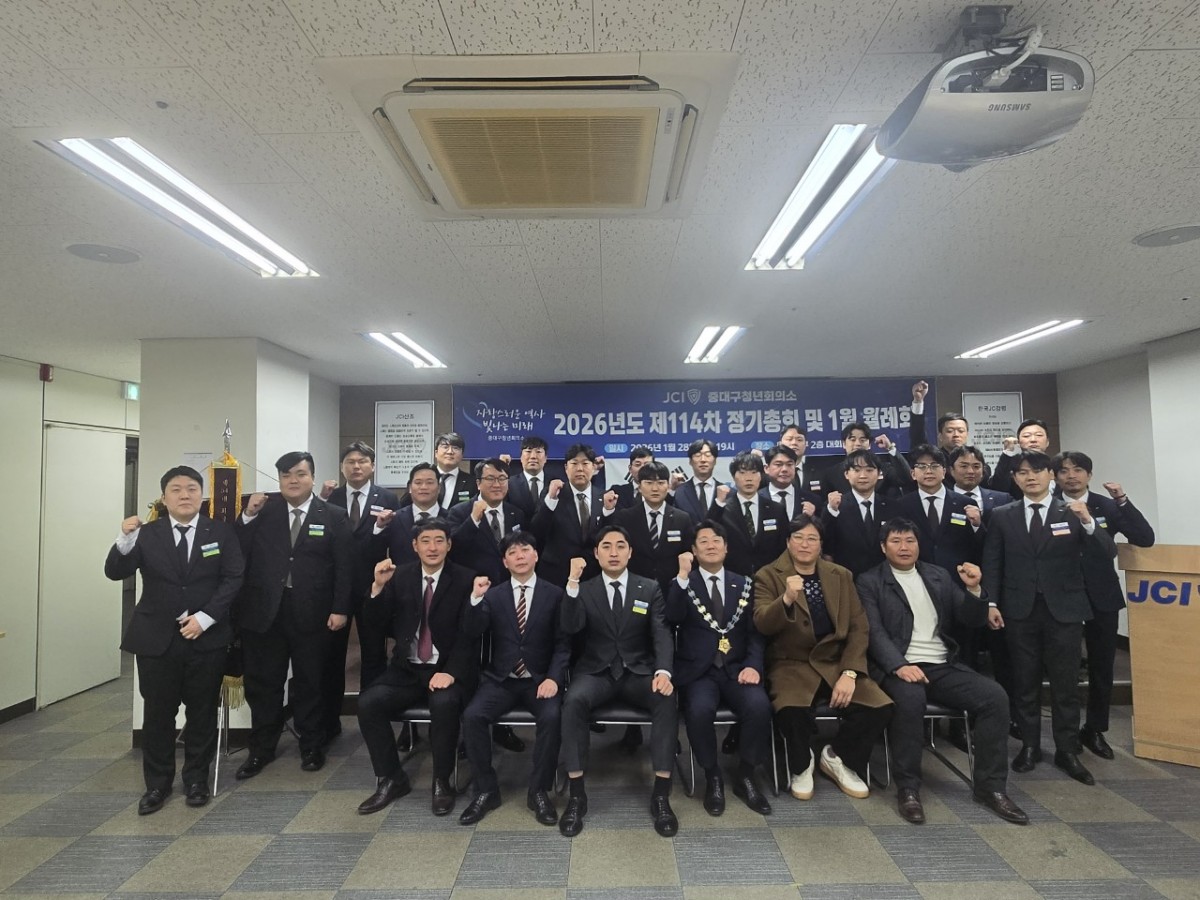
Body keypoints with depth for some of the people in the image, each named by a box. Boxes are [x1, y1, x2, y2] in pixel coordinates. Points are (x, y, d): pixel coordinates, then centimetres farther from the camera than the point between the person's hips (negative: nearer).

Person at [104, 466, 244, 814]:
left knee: (202, 712, 10)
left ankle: (196, 779, 26)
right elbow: (115, 573, -6)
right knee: (158, 713, 9)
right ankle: (157, 784, 26)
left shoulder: (222, 533, 0)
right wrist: (125, 540, -24)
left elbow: (233, 579, -5)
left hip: (207, 638, 0)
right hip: (156, 638, 1)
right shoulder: (147, 534, 2)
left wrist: (204, 617, -14)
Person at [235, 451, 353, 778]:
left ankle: (312, 747, 28)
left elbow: (345, 567, -3)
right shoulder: (262, 511, 4)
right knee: (263, 684, 12)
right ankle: (261, 749, 29)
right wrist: (248, 516, -11)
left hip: (312, 613, -1)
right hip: (265, 611, 2)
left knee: (309, 684, 11)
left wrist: (340, 609, -9)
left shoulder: (334, 516, 0)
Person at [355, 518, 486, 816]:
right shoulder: (400, 576, 7)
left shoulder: (465, 580, -4)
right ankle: (391, 779, -1)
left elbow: (468, 633, -10)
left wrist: (451, 672, -23)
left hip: (448, 670, -4)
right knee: (368, 702, -19)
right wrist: (378, 587, -15)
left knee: (444, 703, -33)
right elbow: (378, 620, 3)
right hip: (407, 670, 4)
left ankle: (442, 782, -10)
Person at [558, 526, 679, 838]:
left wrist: (663, 671, -23)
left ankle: (661, 794, -21)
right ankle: (577, 795, -21)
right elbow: (570, 627, -12)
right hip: (596, 672, 0)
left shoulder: (650, 589, 6)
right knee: (574, 701, -31)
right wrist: (573, 582, -24)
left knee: (667, 699, -30)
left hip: (639, 672, 1)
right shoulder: (584, 590, 6)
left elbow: (661, 635, -4)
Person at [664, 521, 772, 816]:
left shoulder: (743, 584, 12)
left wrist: (753, 664, -10)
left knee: (759, 705, -27)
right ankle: (712, 777, -4)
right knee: (700, 709, -32)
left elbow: (755, 631, 8)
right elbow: (673, 618, -13)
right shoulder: (683, 584, 6)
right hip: (697, 671, -2)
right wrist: (683, 576, -22)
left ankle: (745, 776, -1)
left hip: (736, 669, 2)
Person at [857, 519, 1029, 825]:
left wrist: (973, 589, -8)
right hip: (898, 667, -4)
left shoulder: (939, 576, 16)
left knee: (995, 696, -18)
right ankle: (908, 788, -19)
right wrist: (899, 665, -26)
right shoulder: (869, 582, 2)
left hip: (944, 667, 5)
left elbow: (971, 621, 12)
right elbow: (874, 632, -9)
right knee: (910, 699, -35)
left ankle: (990, 786, -5)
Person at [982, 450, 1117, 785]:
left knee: (1066, 683, 6)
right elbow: (992, 564, 4)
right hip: (1020, 610, 1)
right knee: (1025, 682, 9)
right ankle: (1029, 746, 21)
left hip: (1064, 609, -1)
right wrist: (991, 603, -4)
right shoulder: (1002, 516, 4)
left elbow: (1108, 553, -7)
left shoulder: (1072, 512, 1)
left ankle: (1067, 751, 19)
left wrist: (1088, 522, -23)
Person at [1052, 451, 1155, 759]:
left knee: (1102, 666, 12)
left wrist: (1123, 501, -16)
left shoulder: (1108, 506, 2)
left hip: (1102, 597, 3)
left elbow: (1145, 539, -9)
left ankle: (1095, 730, 28)